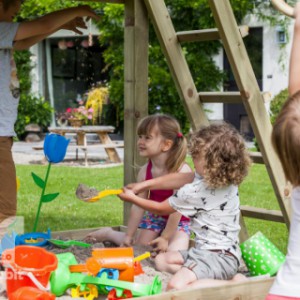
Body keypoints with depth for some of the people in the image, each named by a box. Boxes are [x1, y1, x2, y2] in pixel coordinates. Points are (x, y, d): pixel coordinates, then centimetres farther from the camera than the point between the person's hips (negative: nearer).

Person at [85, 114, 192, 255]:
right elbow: (138, 205, -6)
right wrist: (129, 235, -4)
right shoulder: (145, 171, -12)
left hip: (178, 223, -4)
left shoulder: (182, 170, -29)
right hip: (153, 218, 4)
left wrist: (165, 237, -23)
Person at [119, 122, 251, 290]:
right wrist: (144, 185, 13)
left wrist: (132, 198, 14)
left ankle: (233, 284, -22)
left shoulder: (195, 192, -19)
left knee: (176, 287, -31)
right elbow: (179, 178, 13)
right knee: (162, 260, 18)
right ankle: (222, 277, 3)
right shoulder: (224, 177, 3)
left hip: (217, 256, -11)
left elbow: (160, 209, 0)